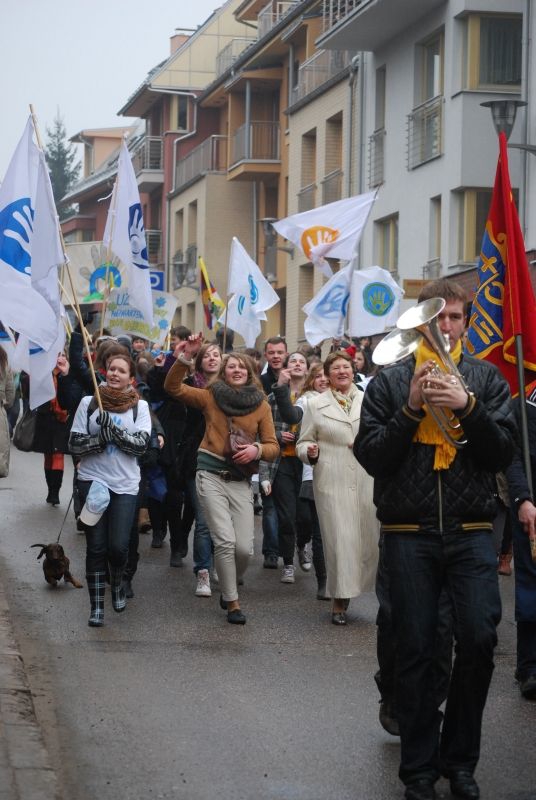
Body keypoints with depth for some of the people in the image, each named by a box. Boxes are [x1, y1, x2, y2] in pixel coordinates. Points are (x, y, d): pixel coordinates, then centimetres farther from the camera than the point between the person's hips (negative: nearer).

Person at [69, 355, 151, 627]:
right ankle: (96, 606, 8)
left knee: (118, 545, -7)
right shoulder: (89, 403, 3)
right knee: (96, 547, -1)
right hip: (93, 481, 0)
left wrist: (113, 429, -18)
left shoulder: (139, 407, 3)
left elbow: (141, 444, -8)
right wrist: (100, 439, -16)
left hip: (125, 484, 0)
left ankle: (117, 582, 25)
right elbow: (74, 443, 0)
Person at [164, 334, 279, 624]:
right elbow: (173, 388, -2)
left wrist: (257, 450, -14)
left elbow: (273, 446, 7)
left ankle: (229, 588, 24)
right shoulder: (211, 396, 5)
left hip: (241, 480, 2)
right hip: (211, 476, -2)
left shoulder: (260, 405, 8)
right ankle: (232, 602, 2)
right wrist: (184, 359, -16)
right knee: (225, 541, -13)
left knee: (244, 547, -6)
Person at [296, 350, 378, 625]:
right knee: (339, 539, -6)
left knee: (371, 537, 1)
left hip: (368, 481, 2)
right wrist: (310, 452, -12)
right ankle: (339, 602, 2)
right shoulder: (315, 404, 8)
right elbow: (304, 442, 9)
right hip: (332, 482, -2)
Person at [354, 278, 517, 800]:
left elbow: (503, 453, 1)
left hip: (471, 531, 1)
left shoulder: (485, 379, 9)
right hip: (409, 535, 0)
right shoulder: (390, 381, 6)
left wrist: (467, 407, -14)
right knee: (415, 649, 3)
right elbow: (371, 456, 0)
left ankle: (459, 757, 10)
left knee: (478, 639, -8)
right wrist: (412, 408, -11)